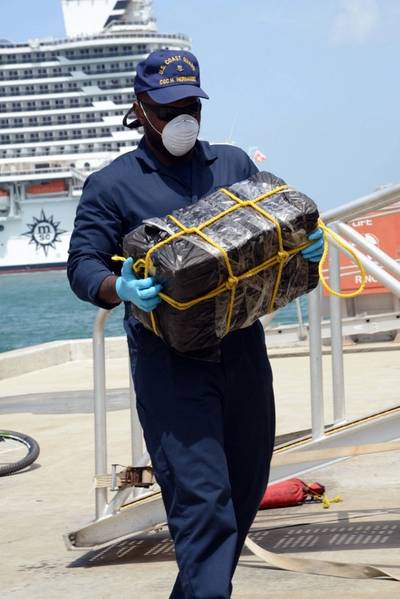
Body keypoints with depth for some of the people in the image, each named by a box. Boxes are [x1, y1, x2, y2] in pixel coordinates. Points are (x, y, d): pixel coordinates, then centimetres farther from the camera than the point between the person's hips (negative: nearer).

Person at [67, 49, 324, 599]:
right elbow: (82, 264, -2)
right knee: (200, 493, -14)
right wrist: (119, 288, -24)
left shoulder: (234, 164, 16)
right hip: (169, 361, -5)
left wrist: (305, 245, -5)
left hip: (243, 350, 5)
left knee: (246, 486, 12)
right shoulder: (111, 186, 4)